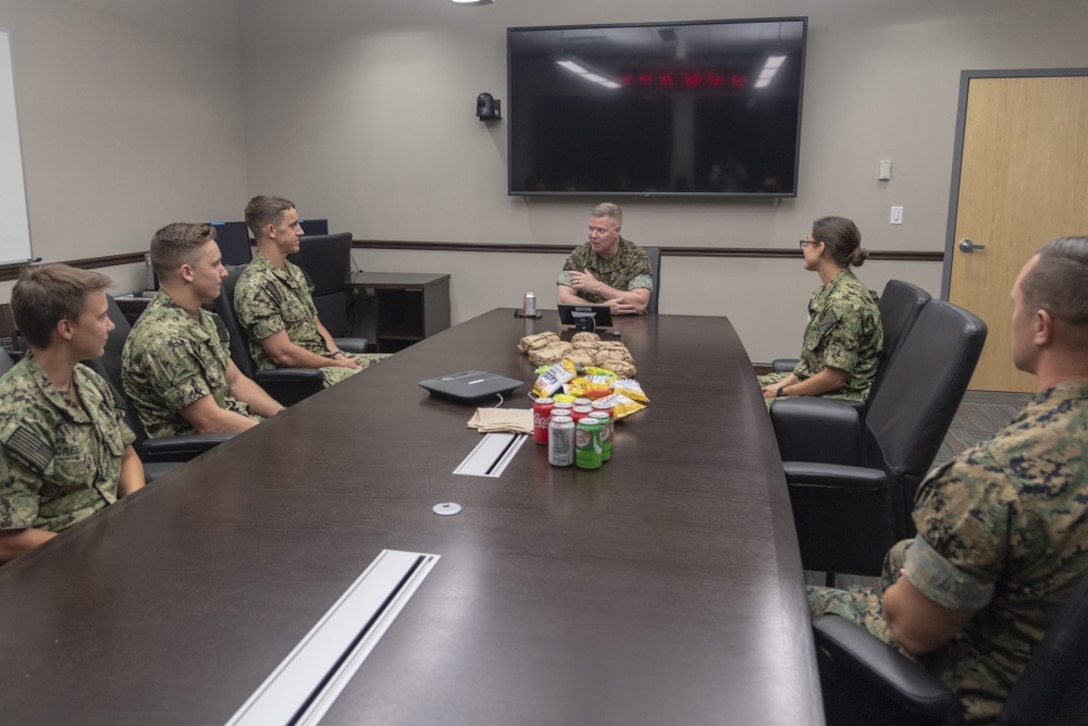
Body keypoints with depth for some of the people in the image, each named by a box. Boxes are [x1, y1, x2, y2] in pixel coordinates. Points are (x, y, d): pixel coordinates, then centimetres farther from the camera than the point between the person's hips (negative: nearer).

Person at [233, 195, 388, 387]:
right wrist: (338, 364, -13)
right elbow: (283, 354, -19)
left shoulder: (295, 272, 13)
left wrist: (338, 356, -2)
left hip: (323, 358, 9)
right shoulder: (254, 286, -16)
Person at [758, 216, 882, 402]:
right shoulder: (829, 289, 5)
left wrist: (782, 392, -15)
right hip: (818, 384, 9)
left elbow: (834, 378, -25)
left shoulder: (845, 301, -26)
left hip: (841, 397, -9)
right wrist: (784, 383, 0)